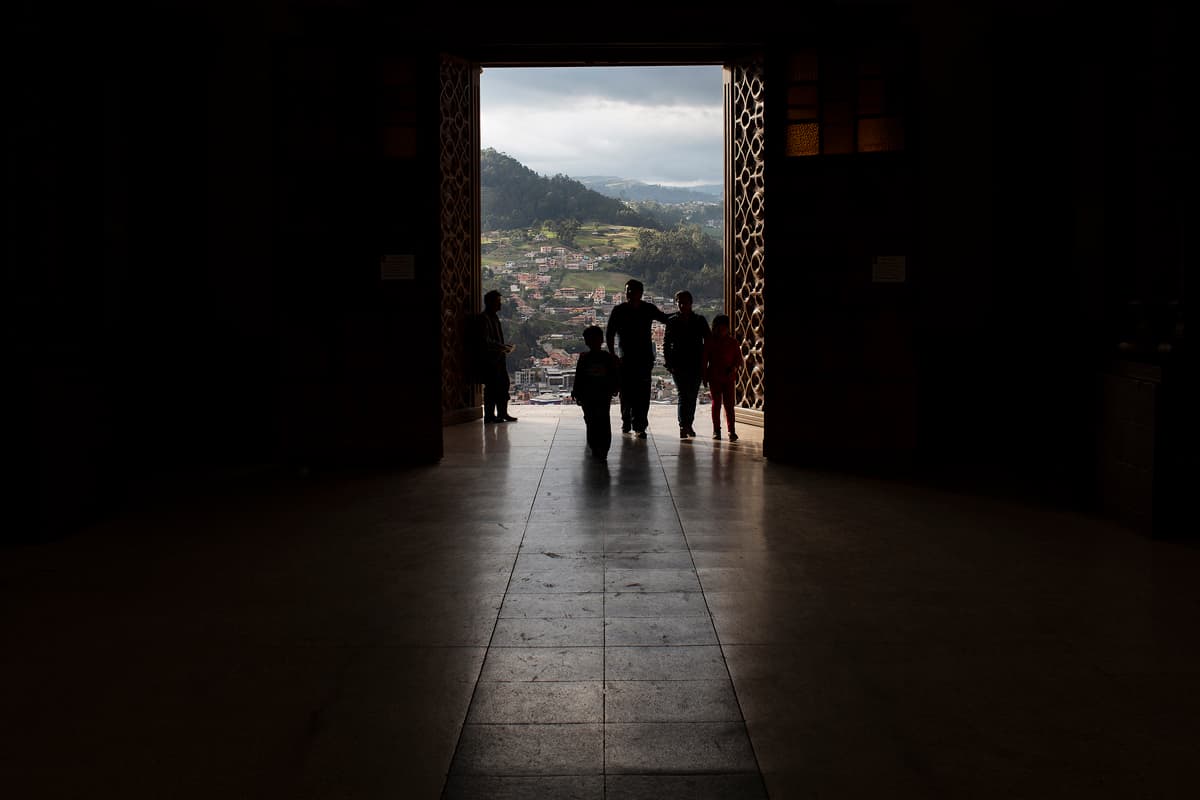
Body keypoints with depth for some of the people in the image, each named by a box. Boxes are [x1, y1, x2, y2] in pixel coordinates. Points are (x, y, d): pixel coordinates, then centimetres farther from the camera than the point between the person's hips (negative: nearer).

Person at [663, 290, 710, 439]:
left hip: (696, 365, 2)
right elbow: (666, 344, 7)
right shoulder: (672, 322, 4)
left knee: (692, 396, 8)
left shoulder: (700, 321, 5)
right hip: (678, 364, -2)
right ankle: (683, 426, -19)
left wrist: (704, 361, 0)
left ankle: (688, 424, 23)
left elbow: (708, 341, 8)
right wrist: (668, 363, -2)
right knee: (683, 395, -12)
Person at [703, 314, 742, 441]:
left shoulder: (732, 342, 4)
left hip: (729, 377, 0)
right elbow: (705, 360, 3)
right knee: (716, 403, 5)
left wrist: (734, 369, -12)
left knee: (729, 404, -3)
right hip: (714, 377, 0)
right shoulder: (710, 342, 1)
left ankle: (731, 430, -5)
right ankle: (716, 429, 12)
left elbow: (738, 359, 7)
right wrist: (705, 377, 0)